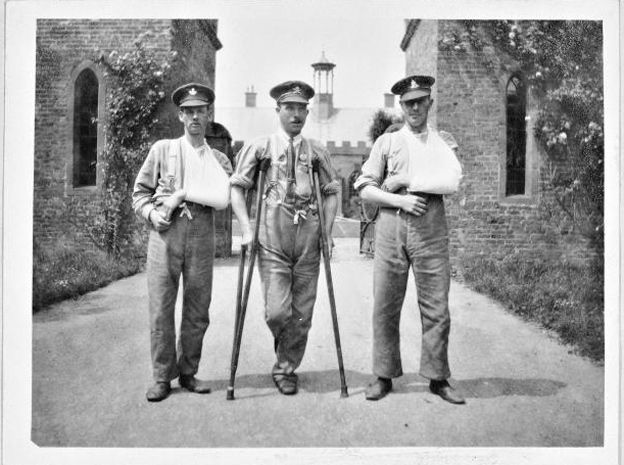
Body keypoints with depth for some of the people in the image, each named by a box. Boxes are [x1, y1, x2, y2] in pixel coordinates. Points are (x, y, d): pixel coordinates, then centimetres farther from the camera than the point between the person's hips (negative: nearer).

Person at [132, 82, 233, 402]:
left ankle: (187, 373, 21)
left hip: (201, 237, 1)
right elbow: (139, 192, 12)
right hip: (164, 234, -1)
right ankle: (162, 378, 12)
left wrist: (183, 193, -12)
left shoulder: (219, 160, 12)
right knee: (160, 308, -1)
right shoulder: (162, 150, 11)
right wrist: (151, 213, -7)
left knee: (197, 310, 5)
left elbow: (223, 198, -6)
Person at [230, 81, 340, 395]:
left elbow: (332, 192, 16)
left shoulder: (317, 152, 12)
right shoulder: (259, 147, 5)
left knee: (301, 313, 5)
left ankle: (286, 369, 25)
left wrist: (327, 232, 6)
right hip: (272, 239, -2)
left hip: (308, 240, 3)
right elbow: (236, 187, 5)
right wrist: (246, 229, -4)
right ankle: (285, 349, 26)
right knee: (277, 311, -8)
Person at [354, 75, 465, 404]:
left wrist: (404, 181, -7)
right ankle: (384, 376, 14)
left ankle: (437, 378, 15)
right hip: (391, 226, 0)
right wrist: (400, 200, -9)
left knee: (436, 308, 2)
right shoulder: (387, 141, 13)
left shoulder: (444, 142, 14)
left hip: (432, 228, 0)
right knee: (385, 306, 2)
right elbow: (365, 188, 6)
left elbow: (451, 182, -4)